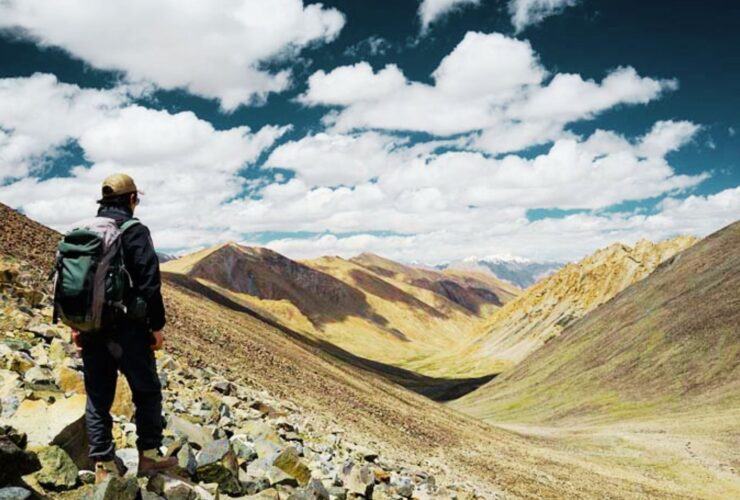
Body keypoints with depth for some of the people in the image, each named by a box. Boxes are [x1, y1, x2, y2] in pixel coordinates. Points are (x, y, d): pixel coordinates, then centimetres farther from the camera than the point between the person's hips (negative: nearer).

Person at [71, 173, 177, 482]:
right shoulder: (135, 231, -7)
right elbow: (149, 282, -14)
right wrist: (157, 324, -8)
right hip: (126, 327, -6)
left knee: (98, 397, 9)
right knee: (147, 391, 7)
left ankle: (104, 466, 12)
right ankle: (149, 455, 12)